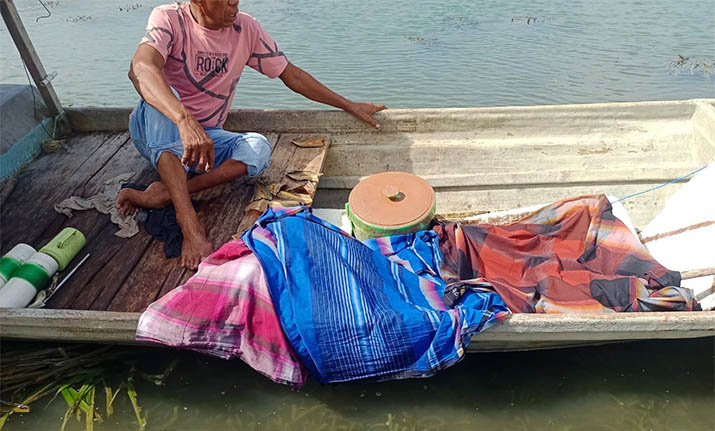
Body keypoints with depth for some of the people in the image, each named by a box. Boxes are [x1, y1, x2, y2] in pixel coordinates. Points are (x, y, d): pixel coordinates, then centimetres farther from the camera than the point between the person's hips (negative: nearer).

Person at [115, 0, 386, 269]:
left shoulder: (246, 29, -3)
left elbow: (292, 75, 4)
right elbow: (141, 68, -34)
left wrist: (350, 106, 6)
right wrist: (185, 121, -53)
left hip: (208, 136, 3)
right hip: (156, 131, -3)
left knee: (258, 148, -25)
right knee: (165, 94, -36)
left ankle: (163, 194, -32)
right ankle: (189, 221, -44)